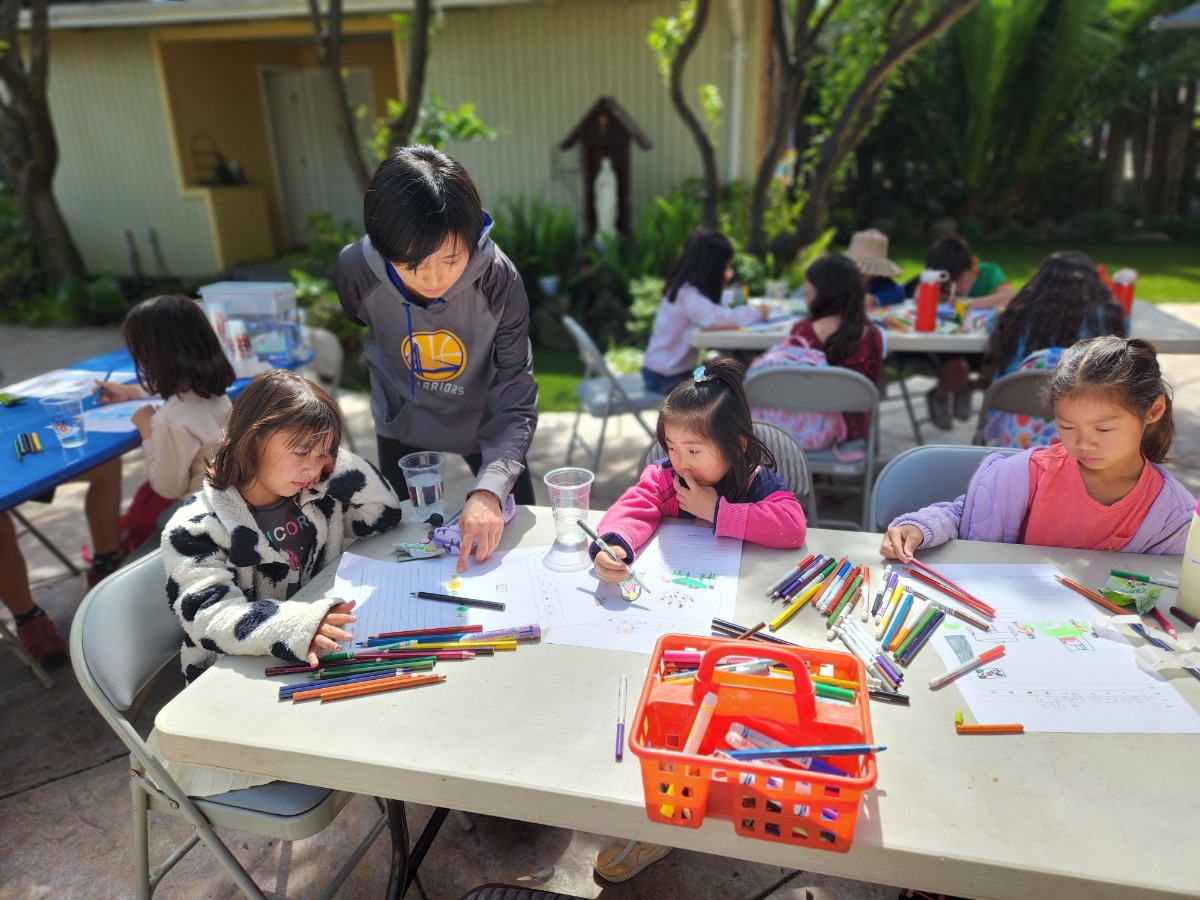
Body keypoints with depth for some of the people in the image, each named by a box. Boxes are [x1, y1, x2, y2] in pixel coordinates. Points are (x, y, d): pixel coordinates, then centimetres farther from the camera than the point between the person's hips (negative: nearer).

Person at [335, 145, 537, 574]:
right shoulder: (356, 271, -27)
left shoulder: (499, 278, -31)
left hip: (483, 422, -1)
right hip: (402, 425, 1)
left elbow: (515, 404, -30)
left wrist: (489, 488, -44)